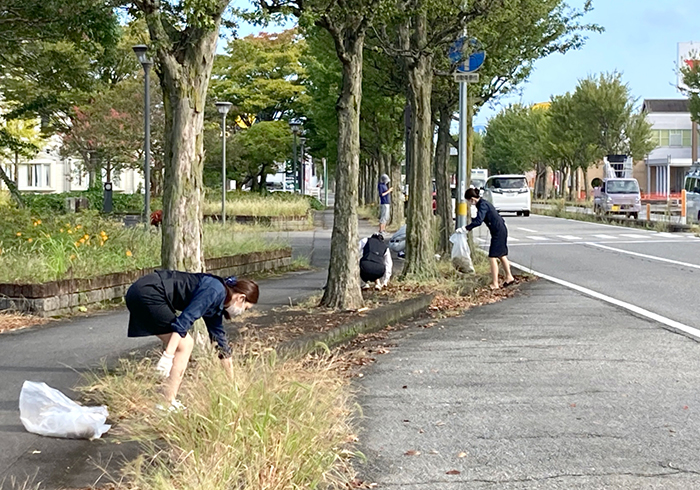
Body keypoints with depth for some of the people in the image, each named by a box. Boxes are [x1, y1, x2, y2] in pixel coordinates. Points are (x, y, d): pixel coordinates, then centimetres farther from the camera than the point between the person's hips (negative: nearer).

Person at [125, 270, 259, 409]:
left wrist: (232, 380, 35)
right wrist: (168, 355, -25)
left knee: (186, 343, 13)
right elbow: (185, 319, -22)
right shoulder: (215, 290, -12)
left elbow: (220, 338, 28)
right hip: (148, 293, -10)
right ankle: (168, 403, -5)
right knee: (184, 345, -6)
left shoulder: (216, 301, 17)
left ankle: (169, 399, 15)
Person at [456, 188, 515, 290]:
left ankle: (495, 284, -6)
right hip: (501, 230, 10)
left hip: (498, 232, -10)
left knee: (492, 257, -8)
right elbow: (478, 219, 22)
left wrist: (464, 229, -32)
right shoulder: (482, 203, 10)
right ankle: (509, 277, 33)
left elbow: (478, 221, -31)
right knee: (501, 255, 21)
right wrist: (467, 228, 19)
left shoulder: (483, 205, -20)